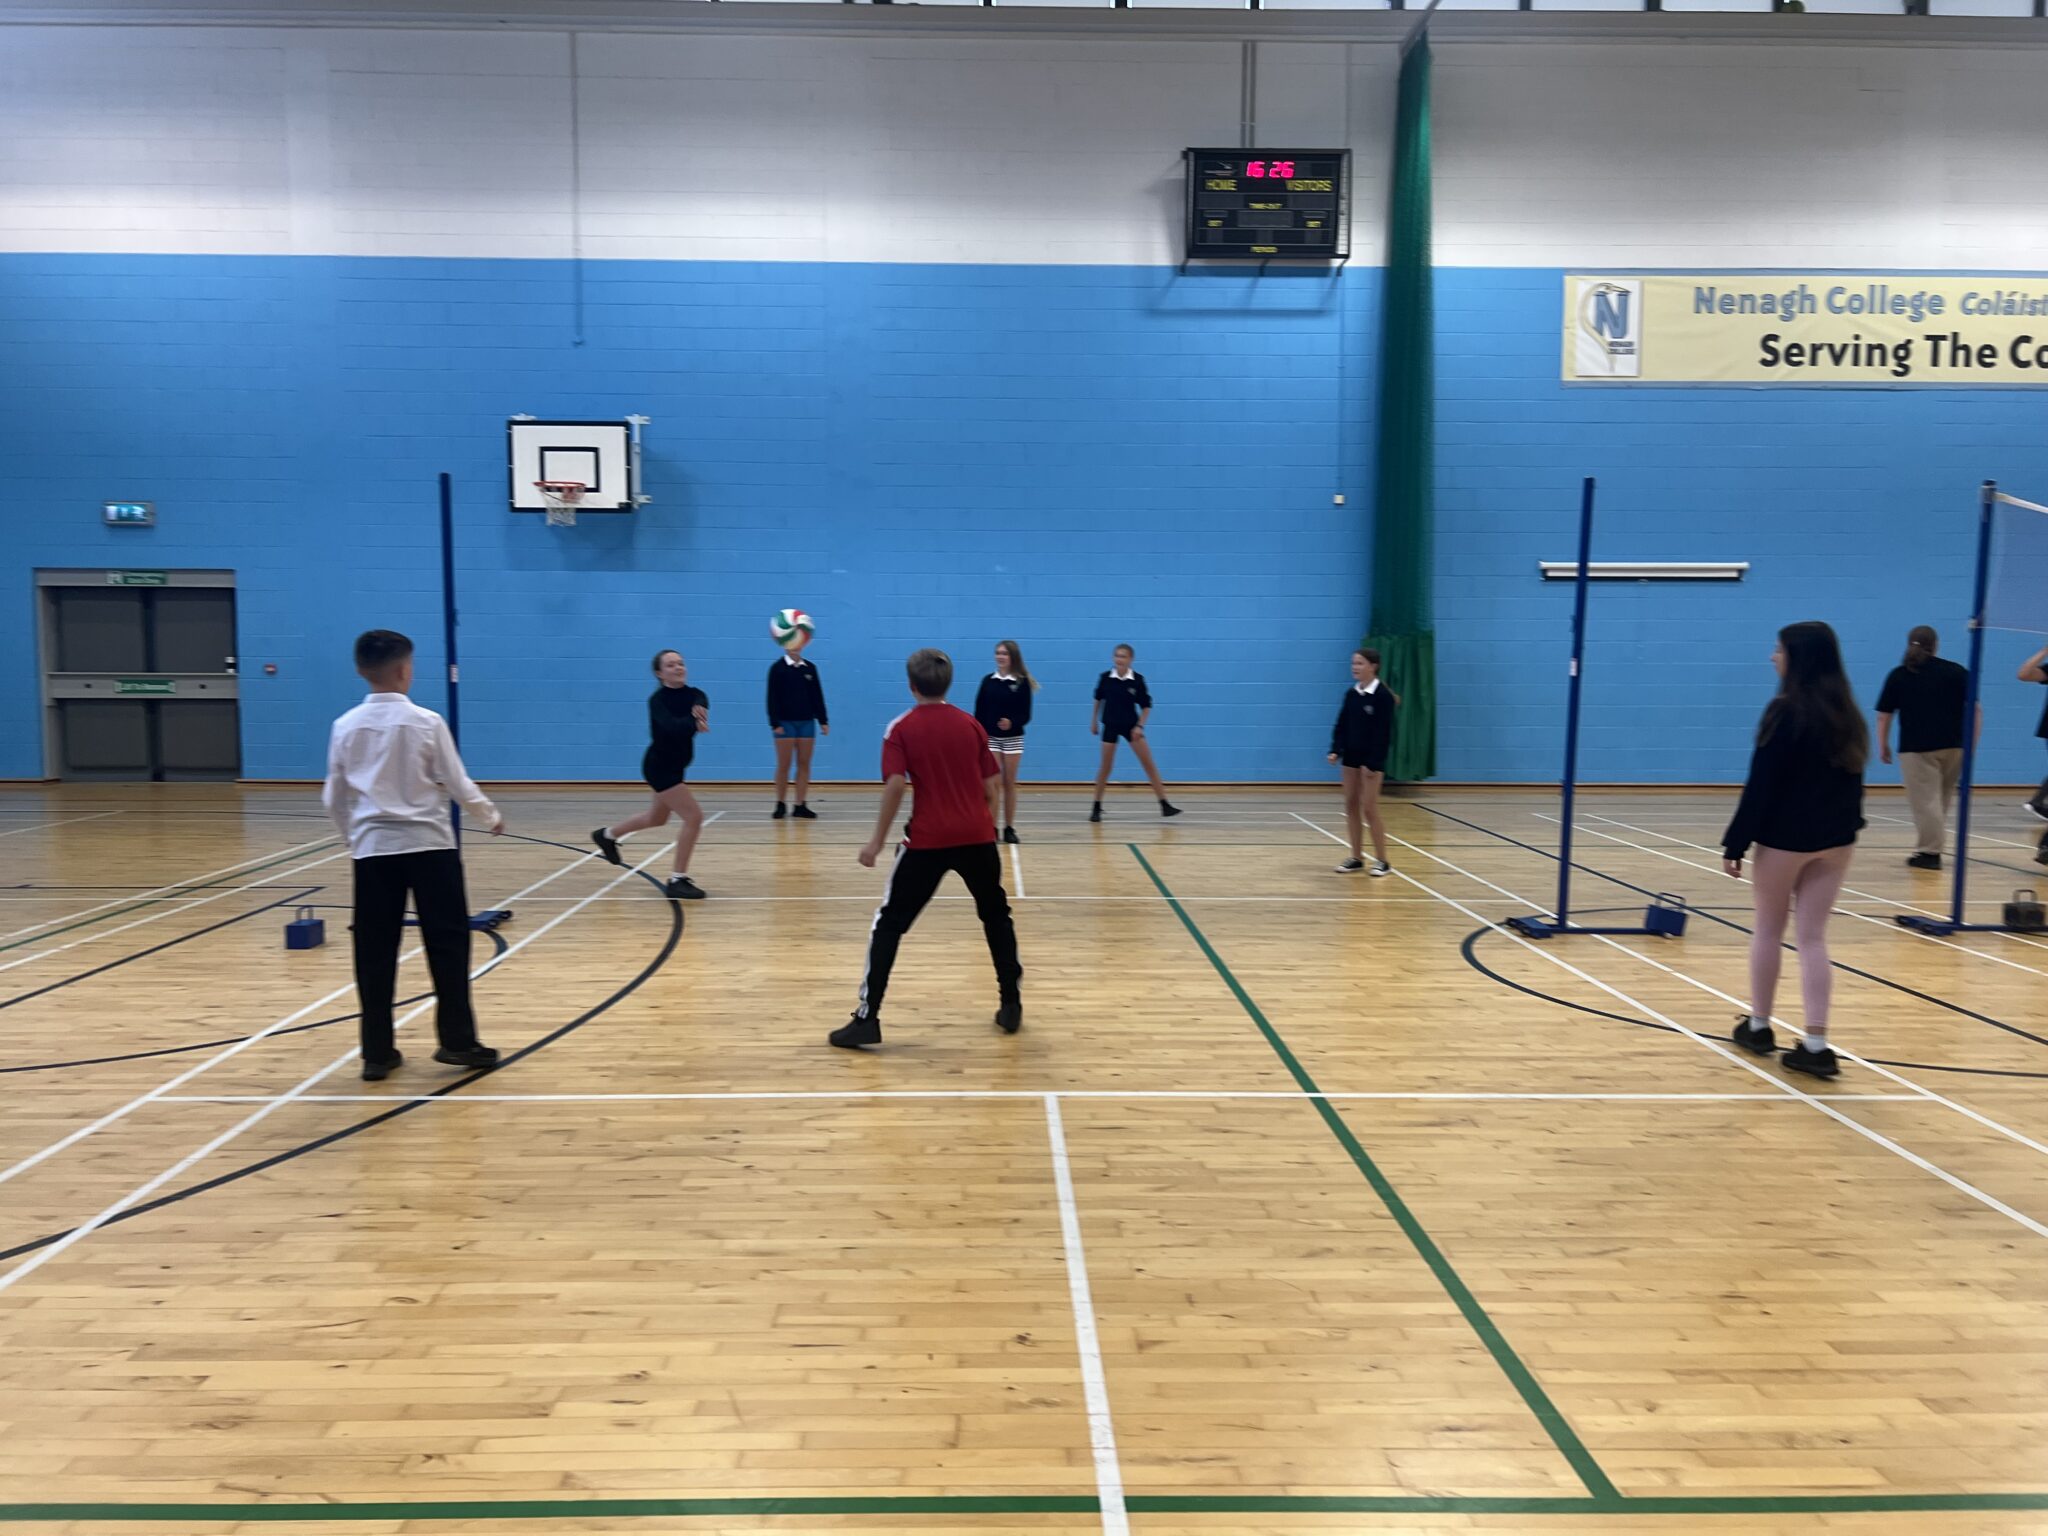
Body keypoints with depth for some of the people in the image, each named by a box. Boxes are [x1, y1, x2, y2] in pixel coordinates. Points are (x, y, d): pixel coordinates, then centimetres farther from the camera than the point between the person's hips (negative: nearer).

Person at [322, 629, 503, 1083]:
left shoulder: (345, 727, 3)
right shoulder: (426, 722, -7)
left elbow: (333, 801, 10)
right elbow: (458, 786, -4)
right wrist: (491, 817, 14)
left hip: (373, 848, 3)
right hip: (429, 845, -3)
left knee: (375, 951, 7)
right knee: (447, 942, 5)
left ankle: (377, 1053, 11)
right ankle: (458, 1041, 7)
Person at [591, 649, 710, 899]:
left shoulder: (695, 695, -5)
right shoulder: (657, 700, -19)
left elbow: (701, 713, -28)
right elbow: (671, 726, -38)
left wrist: (699, 715, -51)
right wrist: (693, 721, -55)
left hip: (674, 767, 8)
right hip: (659, 766, -8)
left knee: (657, 817, 28)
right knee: (694, 816, -17)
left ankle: (607, 835, 52)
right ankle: (677, 881, -8)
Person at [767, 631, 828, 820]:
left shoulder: (810, 668, 7)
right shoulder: (777, 668, -3)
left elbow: (817, 696, 8)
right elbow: (772, 698, -6)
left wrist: (823, 721, 4)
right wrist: (775, 723, -13)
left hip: (807, 722, 3)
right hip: (785, 722, -3)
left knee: (804, 764, 3)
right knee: (783, 765, 1)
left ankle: (800, 806, 8)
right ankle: (780, 804, 11)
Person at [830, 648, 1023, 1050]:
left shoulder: (901, 728, -1)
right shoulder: (970, 724, 8)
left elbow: (895, 786, -13)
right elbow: (991, 786, 8)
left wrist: (877, 841, -8)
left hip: (928, 839, -3)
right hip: (977, 836, 3)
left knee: (889, 923, 6)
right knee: (996, 916, 21)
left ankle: (867, 1018, 1)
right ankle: (1011, 1006, 23)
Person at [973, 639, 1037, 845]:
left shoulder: (1022, 682, -3)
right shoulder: (988, 681, 2)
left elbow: (1026, 714, -6)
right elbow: (979, 712, 3)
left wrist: (1012, 722, -26)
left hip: (1013, 739, -1)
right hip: (990, 738, 1)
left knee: (1009, 784, 8)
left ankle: (1009, 828, 16)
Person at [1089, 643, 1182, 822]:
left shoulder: (1137, 679, -10)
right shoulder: (1105, 678, -8)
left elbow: (1146, 706, -1)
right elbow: (1098, 700, 9)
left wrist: (1140, 726, -11)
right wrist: (1094, 720, 11)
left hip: (1131, 726, 0)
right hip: (1110, 726, 0)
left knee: (1149, 764, -3)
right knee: (1106, 767, 1)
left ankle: (1165, 804, 1)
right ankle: (1096, 807, 13)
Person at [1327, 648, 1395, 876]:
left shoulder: (1383, 695, -12)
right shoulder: (1350, 694, 6)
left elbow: (1384, 733, -15)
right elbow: (1341, 726, 9)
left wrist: (1374, 762, -20)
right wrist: (1336, 750, -5)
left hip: (1372, 759, -7)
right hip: (1351, 756, 7)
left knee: (1369, 809, -7)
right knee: (1351, 806, 7)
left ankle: (1382, 861, 3)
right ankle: (1357, 858, 15)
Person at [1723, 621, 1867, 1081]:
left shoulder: (1786, 712, -14)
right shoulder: (1846, 714, 8)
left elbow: (1761, 784, -15)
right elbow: (1853, 780, 14)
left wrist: (1735, 842, -11)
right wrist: (1845, 826, 21)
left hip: (1784, 838, -6)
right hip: (1836, 840, 6)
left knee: (1768, 930, 11)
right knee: (1814, 937, 6)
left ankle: (1758, 1026, 23)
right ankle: (1816, 1045, 1)